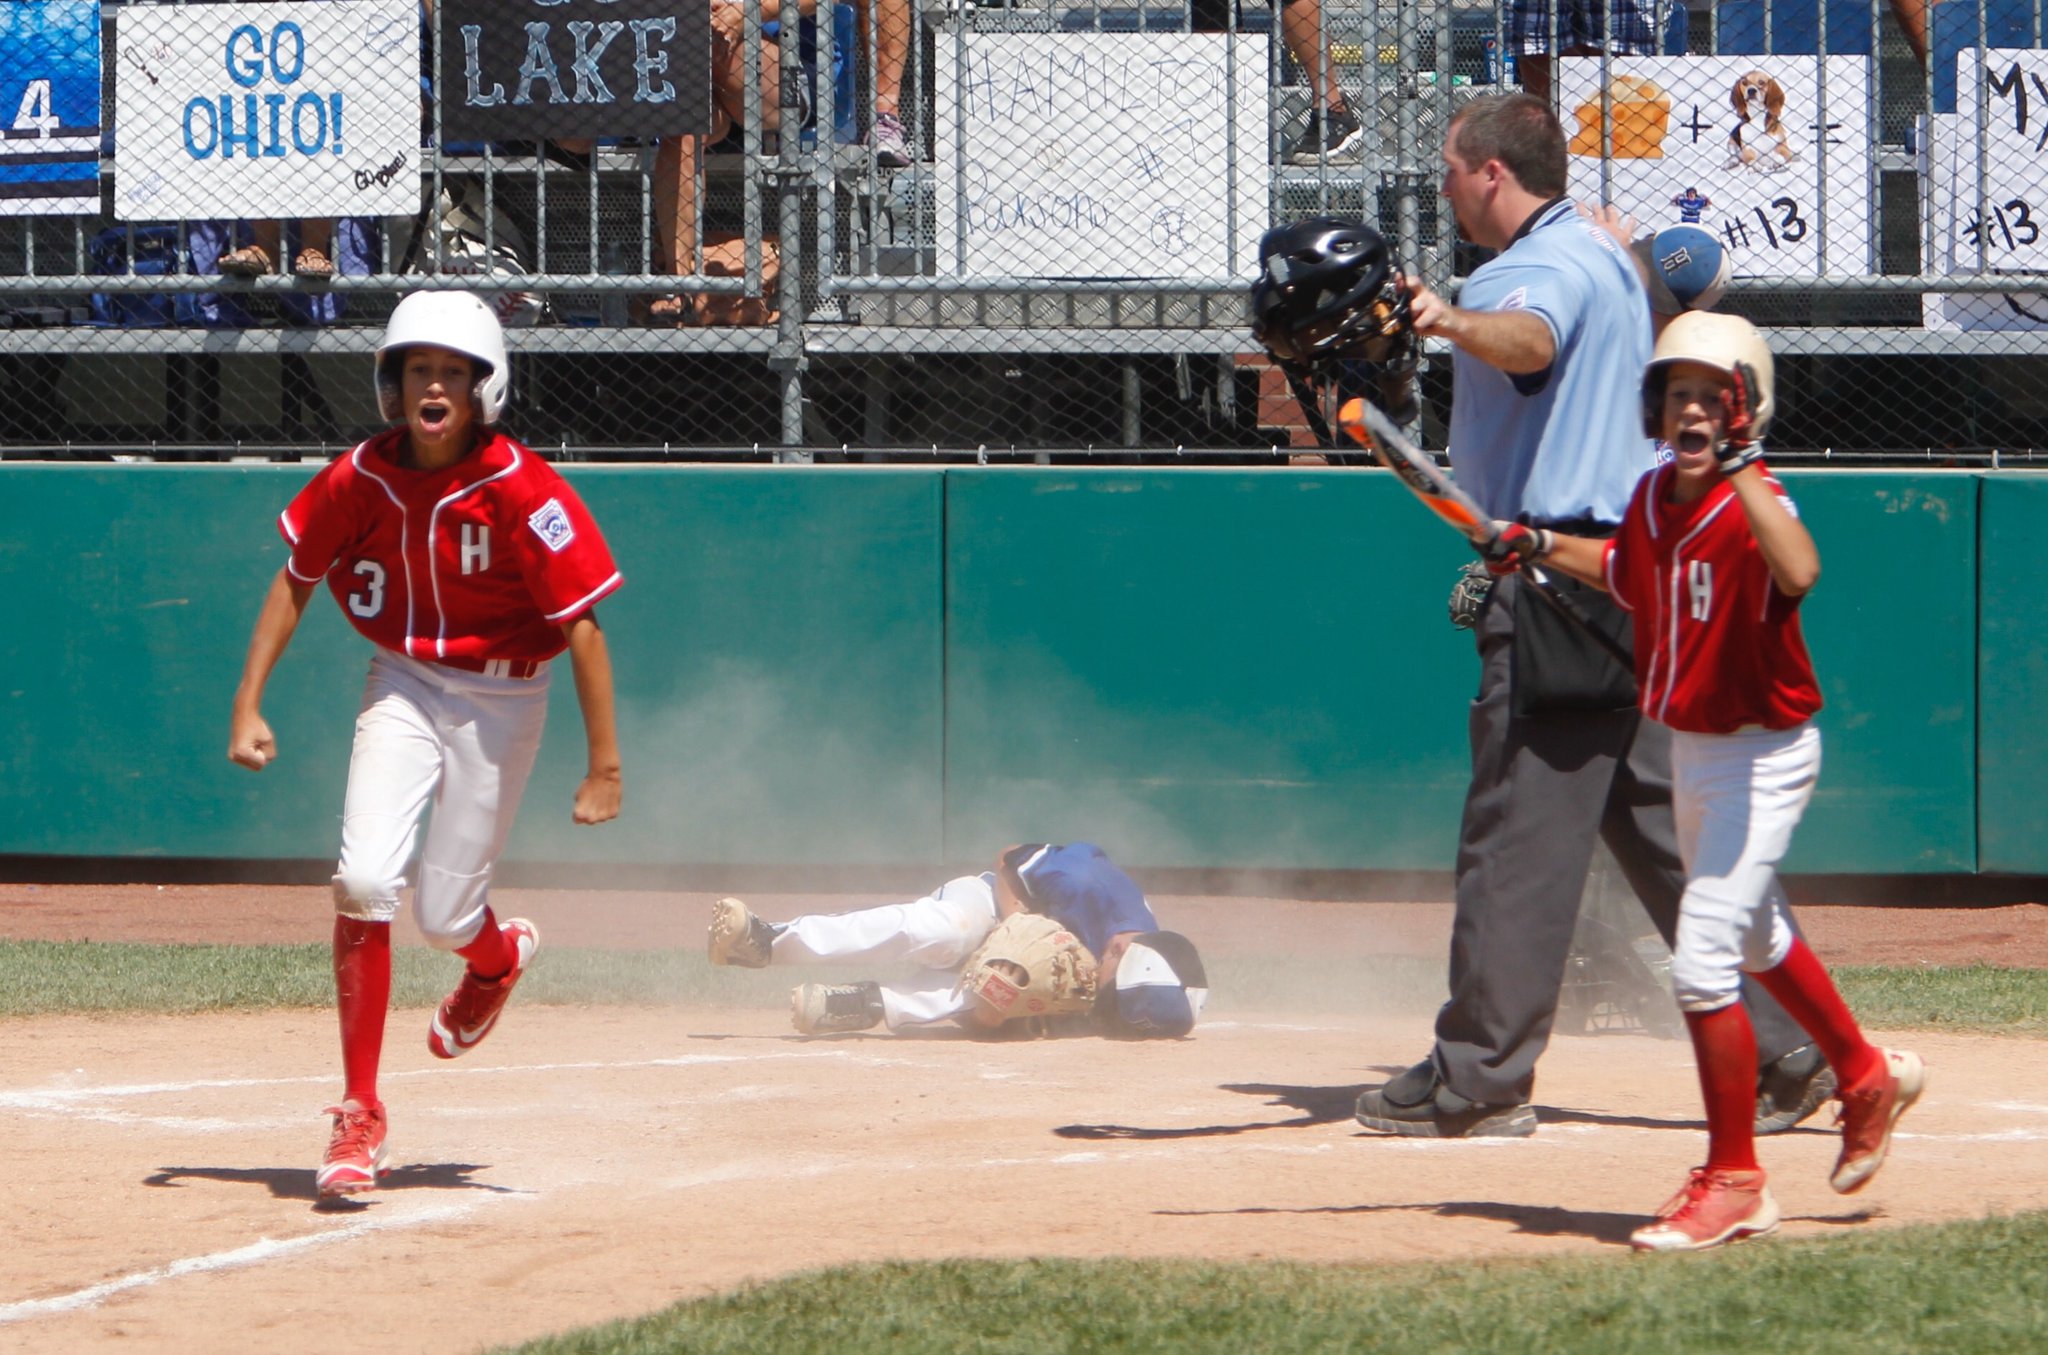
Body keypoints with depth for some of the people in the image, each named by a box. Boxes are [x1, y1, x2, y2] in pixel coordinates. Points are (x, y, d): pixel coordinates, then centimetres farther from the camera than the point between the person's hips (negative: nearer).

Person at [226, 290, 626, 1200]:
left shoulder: (522, 494, -22)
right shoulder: (361, 480, -11)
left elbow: (583, 629, -19)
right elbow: (296, 580, 4)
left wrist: (604, 769, -19)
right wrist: (249, 703, -2)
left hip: (500, 702, -3)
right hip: (403, 685, 3)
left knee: (445, 917, 0)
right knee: (364, 879, -16)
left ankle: (499, 955, 41)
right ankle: (359, 1112, -5)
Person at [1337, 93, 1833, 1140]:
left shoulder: (1544, 267, -13)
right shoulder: (1602, 254, 20)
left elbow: (1531, 340, -38)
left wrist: (1460, 326, -56)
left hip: (1561, 575, -10)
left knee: (1518, 832, -7)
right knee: (1669, 827, 11)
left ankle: (1482, 1077, -6)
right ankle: (1784, 1052, 8)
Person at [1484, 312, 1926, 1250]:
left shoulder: (1754, 502, -23)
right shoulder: (1652, 499, 1)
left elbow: (1799, 574, -46)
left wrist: (1741, 468, -44)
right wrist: (1543, 548, 14)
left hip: (1762, 754, -9)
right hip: (1690, 748, 9)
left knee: (1703, 961, -14)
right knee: (1757, 938, 27)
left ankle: (1733, 1182, -3)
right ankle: (1869, 1077, 50)